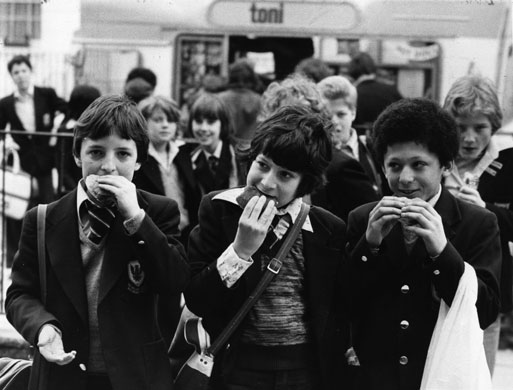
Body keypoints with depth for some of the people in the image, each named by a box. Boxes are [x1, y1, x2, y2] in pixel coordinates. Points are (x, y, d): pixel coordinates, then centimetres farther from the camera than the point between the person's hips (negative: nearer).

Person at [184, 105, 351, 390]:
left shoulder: (330, 230, -2)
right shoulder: (219, 209, -3)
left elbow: (341, 312, 5)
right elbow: (196, 301, -8)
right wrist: (241, 249, -18)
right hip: (240, 366, 0)